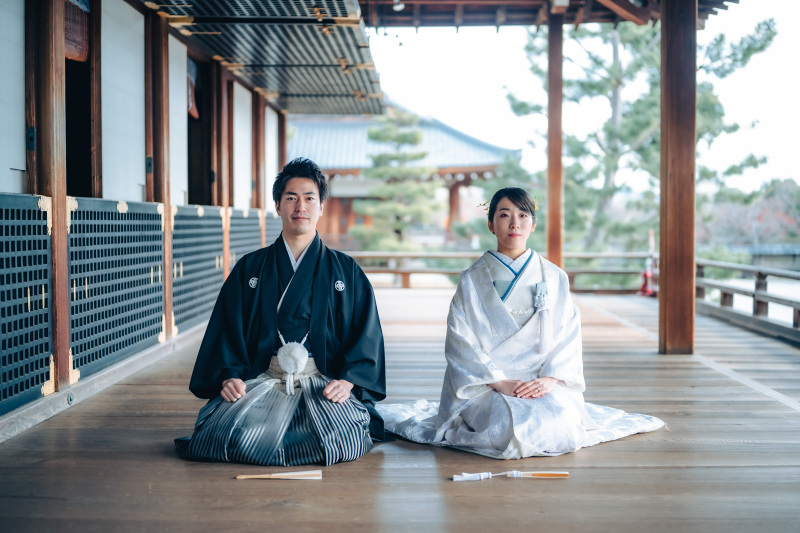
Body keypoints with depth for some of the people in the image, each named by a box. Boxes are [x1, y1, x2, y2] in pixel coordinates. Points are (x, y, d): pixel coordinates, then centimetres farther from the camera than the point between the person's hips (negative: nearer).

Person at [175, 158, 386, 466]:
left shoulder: (346, 271, 12)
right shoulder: (248, 270, 13)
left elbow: (367, 334, 5)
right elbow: (226, 330, 8)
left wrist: (347, 380, -12)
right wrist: (230, 375, -11)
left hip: (323, 382, 0)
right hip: (262, 380, 1)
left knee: (341, 442, -31)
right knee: (224, 436, -28)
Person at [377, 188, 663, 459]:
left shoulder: (554, 278, 10)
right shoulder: (472, 280, 5)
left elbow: (568, 338, 5)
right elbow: (460, 343, -2)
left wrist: (550, 378, -14)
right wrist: (500, 382, -16)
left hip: (543, 381, 2)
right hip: (488, 383, -2)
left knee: (560, 423, -30)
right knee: (513, 427, -33)